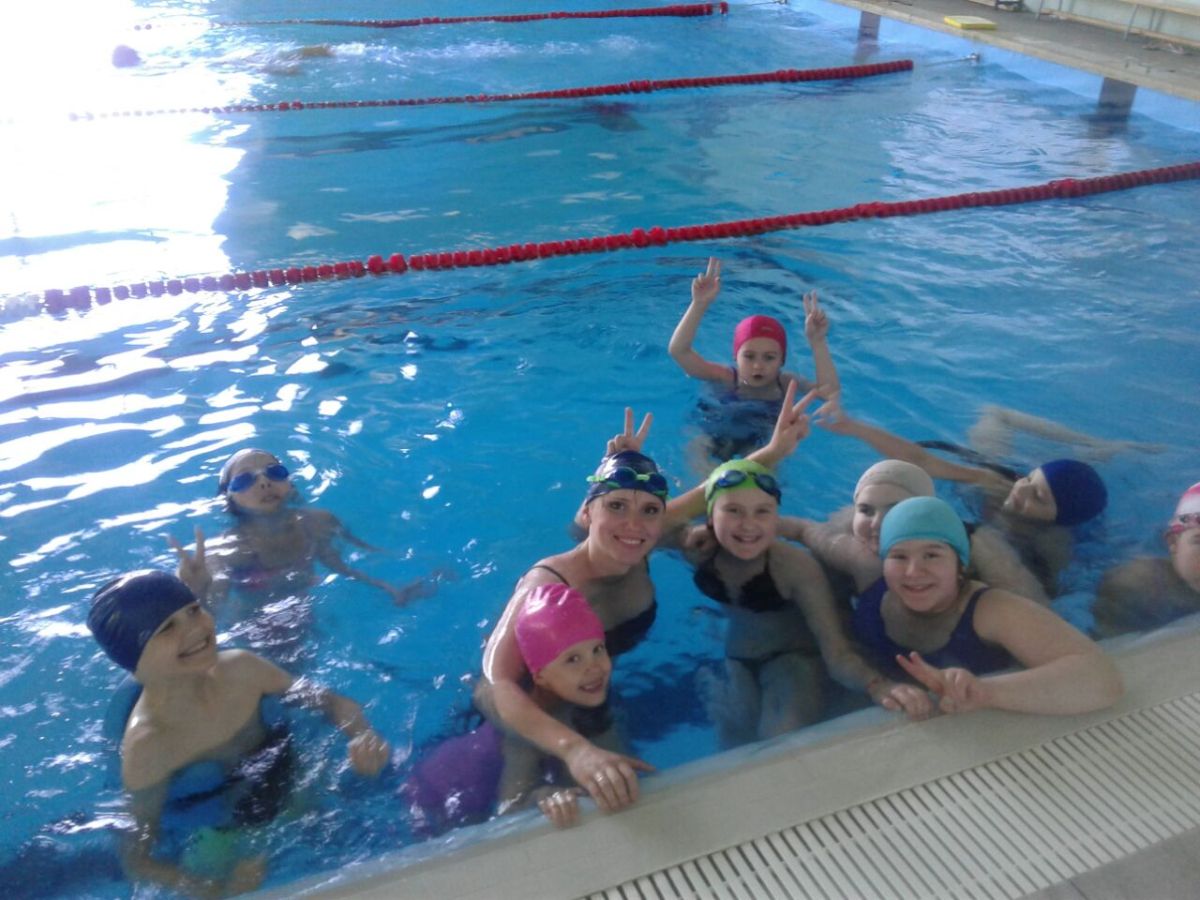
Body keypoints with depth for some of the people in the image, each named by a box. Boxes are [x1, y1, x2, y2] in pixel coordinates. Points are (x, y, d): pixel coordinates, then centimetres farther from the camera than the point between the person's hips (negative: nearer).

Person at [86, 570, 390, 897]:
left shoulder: (240, 668, -20)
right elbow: (137, 856, -22)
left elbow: (331, 700, -7)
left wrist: (362, 735, -29)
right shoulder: (147, 747, -32)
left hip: (289, 794, 4)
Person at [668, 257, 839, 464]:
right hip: (713, 441, 0)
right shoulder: (726, 379, -12)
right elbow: (677, 350, -24)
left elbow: (829, 390, -25)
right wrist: (700, 304, -35)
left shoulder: (786, 384, -8)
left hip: (763, 446, 1)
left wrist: (817, 342, -33)